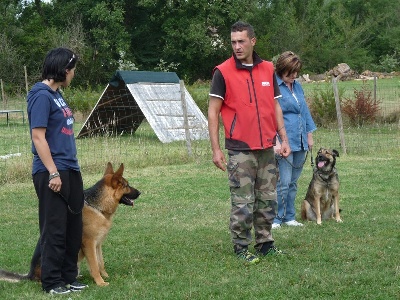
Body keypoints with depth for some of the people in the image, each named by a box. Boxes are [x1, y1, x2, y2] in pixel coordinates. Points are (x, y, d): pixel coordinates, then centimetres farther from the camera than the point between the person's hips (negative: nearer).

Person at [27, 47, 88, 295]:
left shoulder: (56, 94, 15)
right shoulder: (42, 96, -13)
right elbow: (38, 137, -18)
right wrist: (53, 172, -20)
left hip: (70, 171, 9)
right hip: (52, 173, -9)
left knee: (74, 227, 13)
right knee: (54, 229, -3)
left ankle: (69, 276, 23)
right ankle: (52, 282, 5)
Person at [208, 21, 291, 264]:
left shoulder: (268, 69, 9)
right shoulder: (223, 72, -5)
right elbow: (213, 111, -5)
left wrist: (284, 139, 10)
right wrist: (216, 149, -9)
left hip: (267, 147, 5)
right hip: (240, 150, -5)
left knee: (267, 199, 10)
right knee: (243, 202, -2)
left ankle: (265, 243, 21)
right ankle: (241, 247, 8)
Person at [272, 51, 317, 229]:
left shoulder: (297, 86, 14)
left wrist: (309, 135, 19)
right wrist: (276, 141, -18)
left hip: (300, 142, 7)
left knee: (293, 182, 12)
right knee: (283, 182, -9)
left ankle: (289, 217, 19)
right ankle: (276, 218, 1)